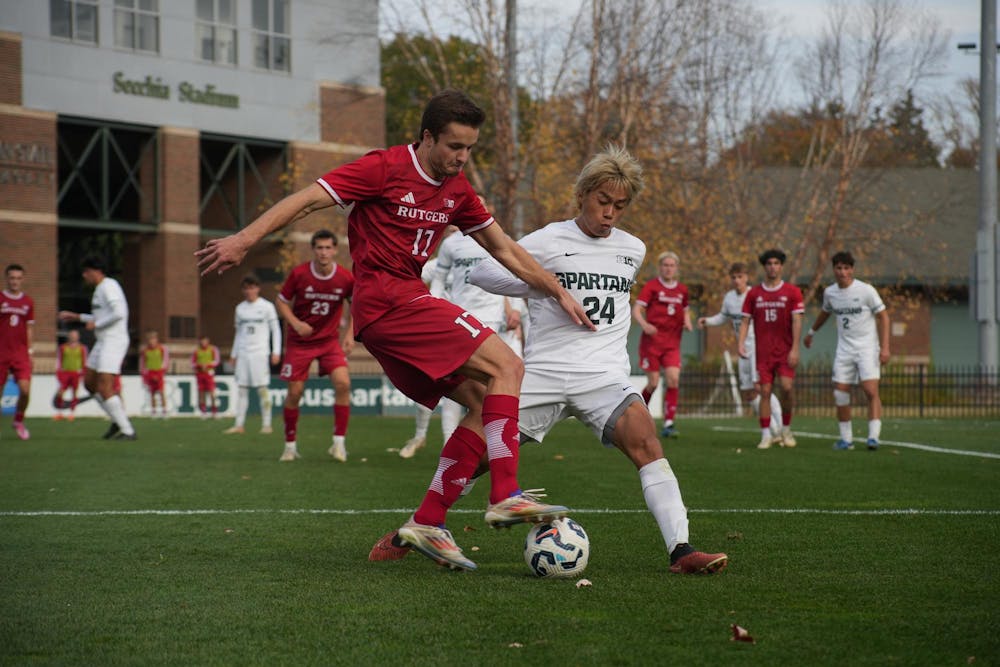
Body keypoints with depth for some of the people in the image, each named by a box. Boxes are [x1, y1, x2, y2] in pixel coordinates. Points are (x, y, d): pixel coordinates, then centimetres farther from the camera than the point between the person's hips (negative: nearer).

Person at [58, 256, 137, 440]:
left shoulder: (108, 286, -13)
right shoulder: (101, 288, 18)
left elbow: (118, 313, -25)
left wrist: (95, 324, -14)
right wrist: (76, 317, 28)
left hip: (114, 341, -11)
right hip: (104, 342, 11)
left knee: (104, 388, -15)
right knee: (90, 383, 14)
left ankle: (127, 430, -13)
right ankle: (118, 420, 20)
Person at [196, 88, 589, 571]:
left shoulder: (457, 191, 14)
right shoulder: (385, 168, -8)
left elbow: (504, 248, 22)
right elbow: (307, 199, -9)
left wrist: (560, 294, 19)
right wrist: (244, 240, -17)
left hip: (407, 302, 9)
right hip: (386, 298, -8)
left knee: (484, 405, 1)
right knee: (506, 367, -16)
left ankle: (428, 523, 1)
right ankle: (506, 496, -22)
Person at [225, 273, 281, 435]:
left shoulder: (267, 307, 1)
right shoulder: (240, 308, 13)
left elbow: (276, 330, 3)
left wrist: (276, 352, -5)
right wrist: (233, 354, 18)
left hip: (260, 353, -4)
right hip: (243, 354, 4)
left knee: (262, 388, -6)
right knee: (242, 389, 1)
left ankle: (266, 424, -2)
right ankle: (239, 425, 1)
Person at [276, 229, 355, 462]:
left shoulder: (345, 278, -10)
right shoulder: (299, 274, -13)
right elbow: (281, 302, -2)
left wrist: (350, 334, -1)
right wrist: (295, 323, -18)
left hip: (330, 340, 1)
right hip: (299, 341, -1)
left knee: (343, 383, -19)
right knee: (295, 392, -3)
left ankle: (339, 442, -9)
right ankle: (290, 445, 15)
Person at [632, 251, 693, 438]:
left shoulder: (682, 290, 11)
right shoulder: (651, 286, -3)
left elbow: (685, 310, 27)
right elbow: (636, 309, -9)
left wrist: (687, 323, 5)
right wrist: (644, 324, -28)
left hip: (672, 343, 3)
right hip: (652, 340, -3)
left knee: (673, 379, -13)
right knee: (653, 383, -2)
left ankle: (668, 424, -13)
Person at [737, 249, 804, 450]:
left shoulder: (792, 292, 1)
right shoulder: (753, 294, 7)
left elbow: (797, 321, -4)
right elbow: (745, 320, 8)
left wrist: (795, 349, -11)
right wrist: (741, 344, -6)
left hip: (785, 351, -2)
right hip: (763, 352, 2)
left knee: (787, 387, -14)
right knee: (765, 391, -1)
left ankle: (786, 430, 6)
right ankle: (766, 435, 4)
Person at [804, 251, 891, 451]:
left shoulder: (866, 290, -10)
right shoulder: (829, 292, 5)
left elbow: (883, 316, -6)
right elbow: (825, 313, 26)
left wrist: (884, 347, -14)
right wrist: (811, 332, 39)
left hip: (867, 348, -5)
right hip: (844, 349, 5)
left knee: (871, 391, -17)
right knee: (840, 394, -1)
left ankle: (873, 436, -17)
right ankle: (846, 439, 9)